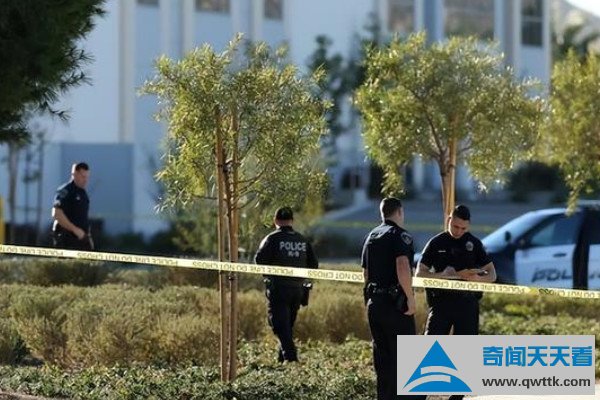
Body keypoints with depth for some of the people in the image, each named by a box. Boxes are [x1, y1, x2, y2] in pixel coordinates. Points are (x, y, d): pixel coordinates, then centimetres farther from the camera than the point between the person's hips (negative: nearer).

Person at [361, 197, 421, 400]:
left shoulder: (371, 237, 15)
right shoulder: (400, 235, -11)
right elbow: (402, 269, -25)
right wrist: (410, 299, -18)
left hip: (373, 302, 8)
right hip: (395, 303, -8)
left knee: (382, 355, 12)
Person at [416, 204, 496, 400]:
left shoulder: (474, 243, 6)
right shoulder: (437, 243, 4)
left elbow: (492, 274, 6)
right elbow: (420, 273, 2)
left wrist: (478, 278, -17)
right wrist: (443, 276, -16)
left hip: (467, 303, 1)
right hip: (441, 301, -1)